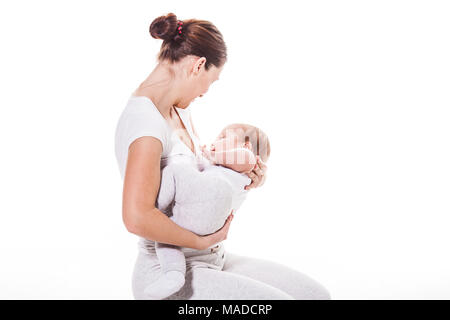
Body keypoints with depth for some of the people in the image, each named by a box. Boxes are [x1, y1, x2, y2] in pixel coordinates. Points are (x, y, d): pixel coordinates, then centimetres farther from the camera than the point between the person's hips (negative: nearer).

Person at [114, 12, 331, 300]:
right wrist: (203, 240, -18)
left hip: (213, 261, 9)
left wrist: (246, 177, 0)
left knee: (317, 295, 2)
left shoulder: (179, 111, 8)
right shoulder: (145, 119, -21)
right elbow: (137, 217, -31)